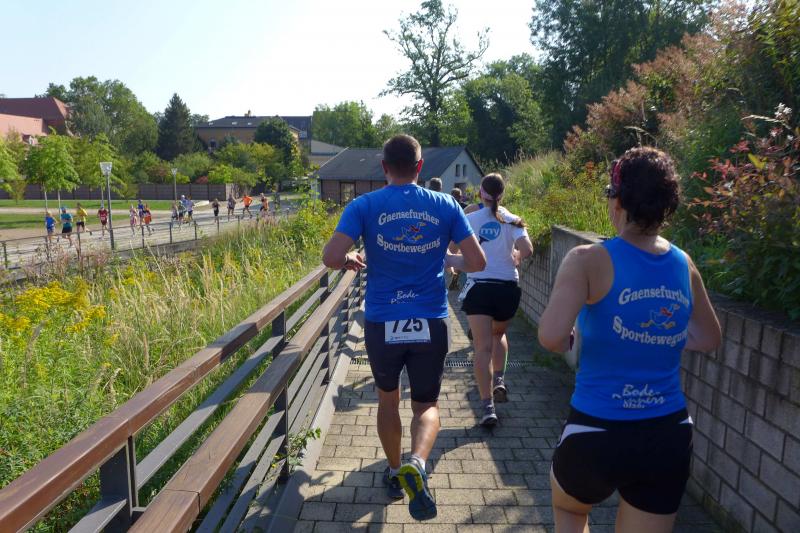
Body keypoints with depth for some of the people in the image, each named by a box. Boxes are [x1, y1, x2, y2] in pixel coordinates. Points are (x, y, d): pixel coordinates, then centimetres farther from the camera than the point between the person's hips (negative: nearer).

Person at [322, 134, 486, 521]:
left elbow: (331, 258, -15)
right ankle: (416, 464, -14)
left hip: (382, 324, 0)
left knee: (388, 398, 23)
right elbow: (477, 262, -1)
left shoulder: (364, 206, -4)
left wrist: (351, 261, 8)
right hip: (431, 324, 0)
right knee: (427, 404, 14)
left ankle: (395, 473, 35)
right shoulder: (445, 205, 1)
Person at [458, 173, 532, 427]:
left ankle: (488, 408, -9)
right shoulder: (512, 221, 1)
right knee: (499, 334, 30)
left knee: (483, 347, -3)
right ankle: (499, 381, 21)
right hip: (507, 287, 2)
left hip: (478, 287, -1)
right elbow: (527, 249, -12)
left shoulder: (469, 219, 1)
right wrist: (514, 258, 9)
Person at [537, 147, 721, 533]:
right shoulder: (685, 266, 1)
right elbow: (709, 339, 16)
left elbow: (551, 337, -28)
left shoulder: (589, 261, -16)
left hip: (597, 435, -4)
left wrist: (572, 340, -7)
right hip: (669, 438, 4)